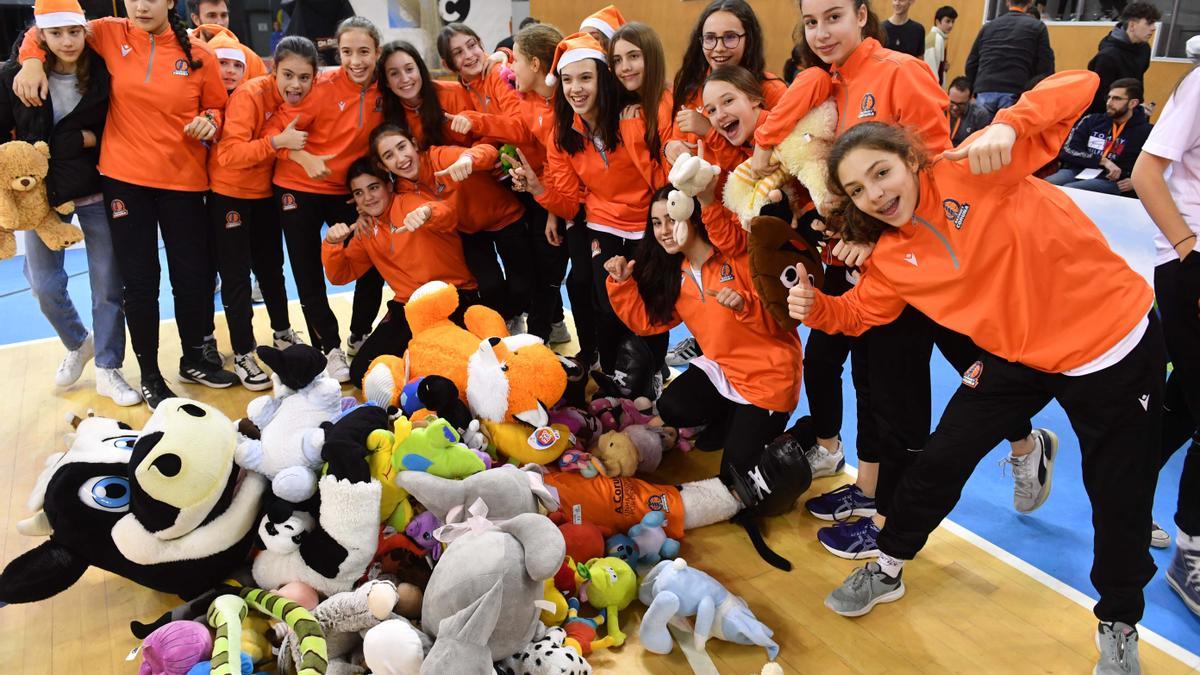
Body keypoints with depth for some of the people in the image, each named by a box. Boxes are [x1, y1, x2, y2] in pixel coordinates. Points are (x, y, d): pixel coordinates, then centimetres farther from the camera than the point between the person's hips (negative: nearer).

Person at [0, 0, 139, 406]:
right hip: (40, 194, 1)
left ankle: (107, 370, 16)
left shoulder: (101, 70, -6)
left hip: (97, 193, -1)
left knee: (107, 282, 3)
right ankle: (78, 343, 37)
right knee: (44, 284, 8)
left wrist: (89, 138, -12)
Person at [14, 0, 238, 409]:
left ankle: (194, 360, 30)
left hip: (183, 179, 1)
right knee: (139, 280, 4)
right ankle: (150, 376, 19)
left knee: (194, 274, 8)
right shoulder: (110, 35, 1)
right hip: (125, 178, 0)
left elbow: (217, 107, 12)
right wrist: (32, 60, -6)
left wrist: (209, 121, -9)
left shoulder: (198, 55, 0)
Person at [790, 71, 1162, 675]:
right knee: (940, 461, 7)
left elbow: (1078, 87, -23)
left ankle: (1118, 626, 35)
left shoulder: (973, 172, -22)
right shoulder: (892, 256, -5)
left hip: (1117, 342, -4)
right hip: (1017, 356, 5)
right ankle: (887, 570, 31)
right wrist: (815, 307, -13)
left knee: (1119, 497, 10)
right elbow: (860, 312, 7)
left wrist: (1006, 126, -40)